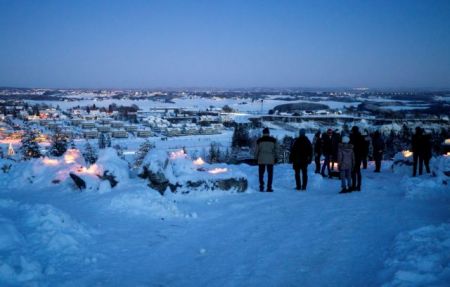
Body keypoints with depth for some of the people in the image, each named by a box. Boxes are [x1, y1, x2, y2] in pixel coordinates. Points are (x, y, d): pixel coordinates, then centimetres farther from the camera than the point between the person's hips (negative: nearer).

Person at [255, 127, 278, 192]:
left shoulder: (259, 140, 1)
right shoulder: (273, 140, 2)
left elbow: (256, 150, 2)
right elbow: (276, 149, 4)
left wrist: (256, 158, 12)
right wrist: (275, 158, 12)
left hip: (261, 160, 0)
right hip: (270, 160, 0)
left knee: (261, 173, 9)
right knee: (270, 174, 6)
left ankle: (261, 186, 4)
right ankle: (269, 187, 3)